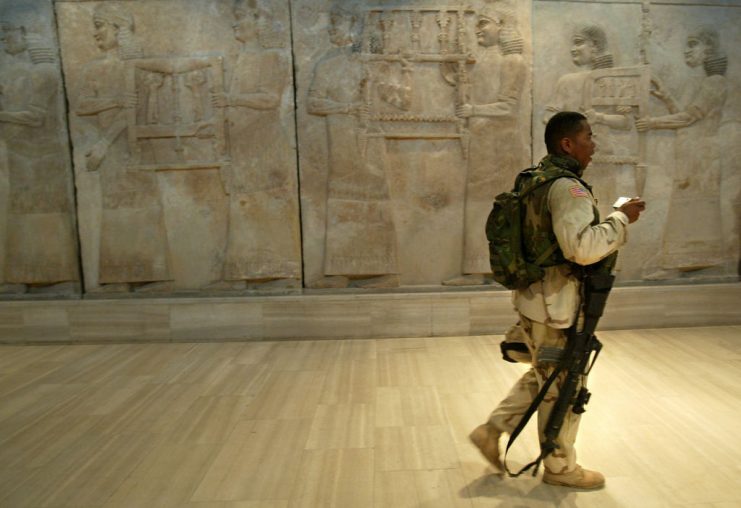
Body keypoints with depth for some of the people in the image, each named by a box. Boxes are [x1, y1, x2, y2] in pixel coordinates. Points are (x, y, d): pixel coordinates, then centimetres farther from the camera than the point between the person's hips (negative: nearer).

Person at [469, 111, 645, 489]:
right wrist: (621, 218, -19)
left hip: (537, 298, 10)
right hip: (555, 307, -10)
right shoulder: (568, 188, -20)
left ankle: (491, 430, 28)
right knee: (563, 388, 9)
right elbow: (583, 247, -32)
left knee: (543, 377, 24)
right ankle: (560, 467, 28)